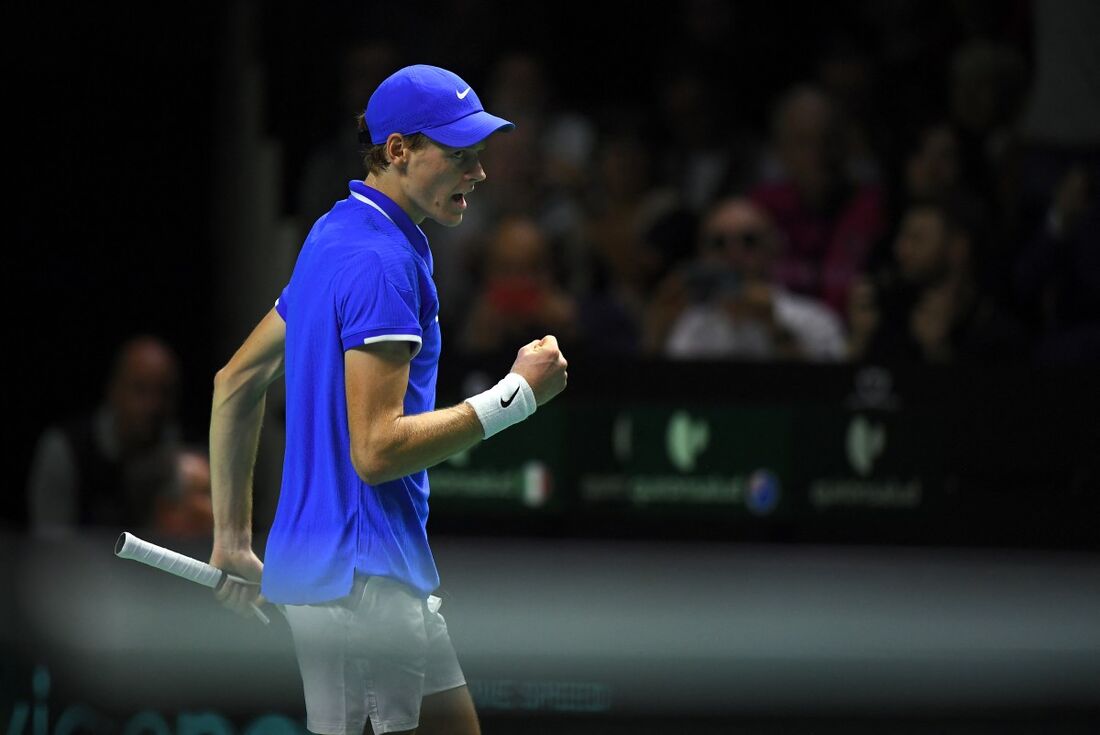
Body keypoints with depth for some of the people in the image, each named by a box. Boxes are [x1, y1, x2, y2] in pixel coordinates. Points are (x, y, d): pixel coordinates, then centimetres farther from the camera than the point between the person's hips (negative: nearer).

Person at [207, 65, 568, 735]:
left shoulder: (336, 239, 14)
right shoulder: (380, 261, -17)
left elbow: (237, 381, 20)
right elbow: (376, 449, -22)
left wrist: (233, 539, 22)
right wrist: (518, 393, -15)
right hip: (362, 577, -10)